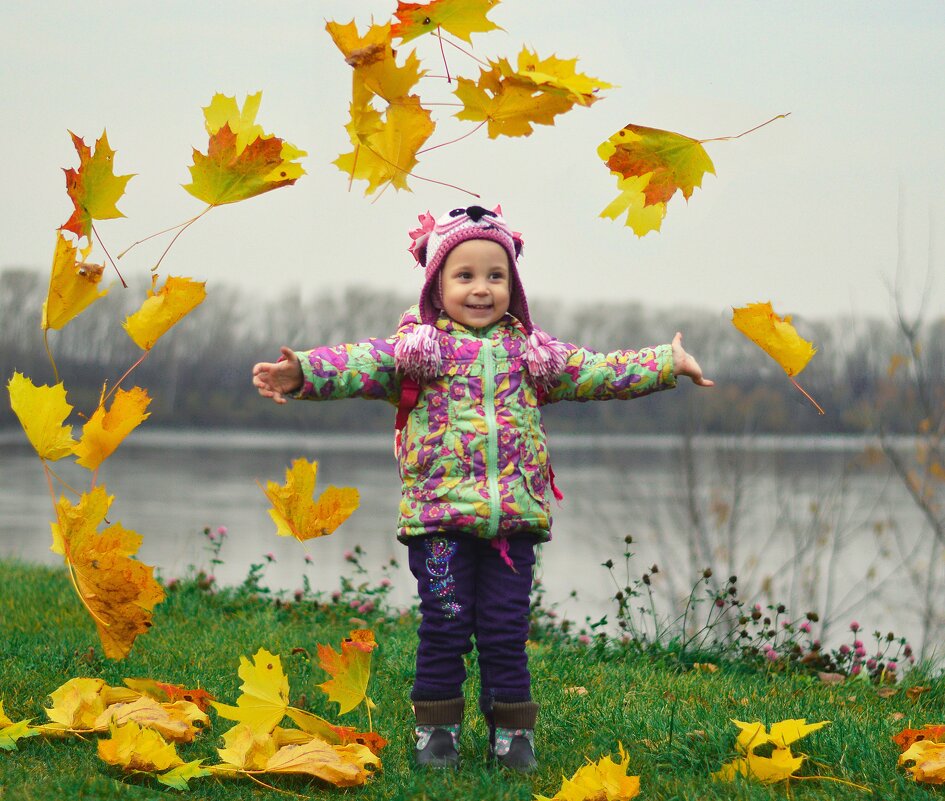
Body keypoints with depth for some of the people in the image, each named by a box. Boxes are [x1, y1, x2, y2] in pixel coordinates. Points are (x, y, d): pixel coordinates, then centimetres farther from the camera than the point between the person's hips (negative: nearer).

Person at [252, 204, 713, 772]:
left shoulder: (530, 351, 13)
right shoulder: (419, 347, 2)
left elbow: (596, 371, 16)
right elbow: (362, 365, -12)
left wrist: (667, 364, 12)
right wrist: (304, 372, -30)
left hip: (516, 514, 2)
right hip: (440, 516, -2)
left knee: (506, 630, 4)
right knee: (444, 627, 0)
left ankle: (513, 732, 16)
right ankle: (437, 727, 14)